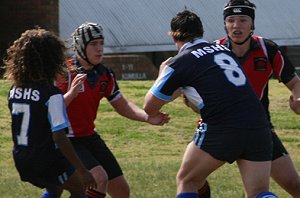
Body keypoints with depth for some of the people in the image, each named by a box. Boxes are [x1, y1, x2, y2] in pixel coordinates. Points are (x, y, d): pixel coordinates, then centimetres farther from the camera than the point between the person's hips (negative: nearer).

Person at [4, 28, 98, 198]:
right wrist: (83, 171, -22)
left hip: (21, 160, 6)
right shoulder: (52, 94, -20)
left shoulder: (14, 90, 1)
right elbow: (59, 137, -24)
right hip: (47, 162, -6)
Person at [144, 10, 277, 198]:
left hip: (221, 130, -4)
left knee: (186, 182, 17)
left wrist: (162, 75, 28)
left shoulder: (179, 63, 4)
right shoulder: (224, 49, 20)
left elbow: (150, 107, 12)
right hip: (258, 127, 4)